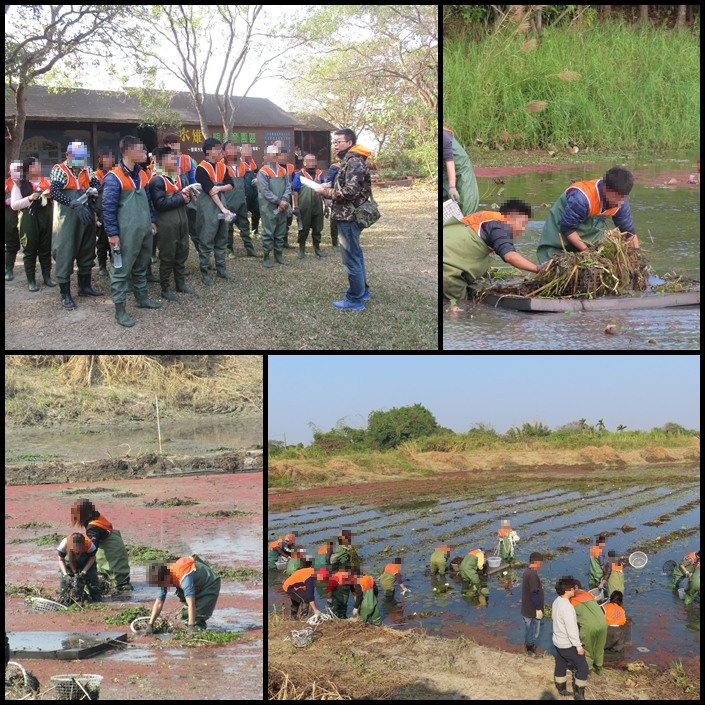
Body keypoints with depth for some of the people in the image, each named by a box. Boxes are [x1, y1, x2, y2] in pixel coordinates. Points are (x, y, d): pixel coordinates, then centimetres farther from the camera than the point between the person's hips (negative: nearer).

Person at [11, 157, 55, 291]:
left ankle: (47, 277, 21)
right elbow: (14, 205, -6)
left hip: (46, 218, 3)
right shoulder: (20, 184, 0)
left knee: (46, 248, 10)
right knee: (30, 250, 2)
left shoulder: (46, 181, 10)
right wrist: (29, 199, -18)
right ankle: (31, 281, 7)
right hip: (29, 220, -3)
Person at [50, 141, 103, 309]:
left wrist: (93, 190, -16)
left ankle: (84, 286, 28)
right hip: (66, 220, -6)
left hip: (86, 218, 6)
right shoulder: (59, 170, -9)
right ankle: (65, 294, 0)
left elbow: (97, 185, 10)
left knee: (87, 251, 14)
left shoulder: (87, 170, 8)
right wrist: (75, 204, -33)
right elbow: (54, 193, -22)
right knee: (65, 253, -5)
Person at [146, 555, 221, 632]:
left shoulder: (184, 576, -41)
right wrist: (150, 625, -16)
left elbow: (191, 604, -45)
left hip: (210, 585, -8)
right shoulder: (164, 578, -15)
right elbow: (158, 603, -10)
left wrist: (191, 626, -46)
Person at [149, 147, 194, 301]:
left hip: (182, 221, 8)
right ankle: (165, 288, 8)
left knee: (182, 252, 16)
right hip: (167, 224, -8)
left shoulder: (176, 177, 11)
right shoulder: (157, 180, -16)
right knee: (167, 256, 0)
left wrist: (186, 197, -3)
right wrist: (180, 198, -20)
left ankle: (180, 283, 29)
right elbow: (160, 204, -23)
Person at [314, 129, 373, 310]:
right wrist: (330, 189, 4)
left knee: (351, 257, -6)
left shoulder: (353, 161, -17)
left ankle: (355, 300, -2)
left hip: (349, 216, -11)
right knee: (355, 254, 20)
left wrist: (325, 191, -14)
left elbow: (349, 191, -26)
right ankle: (361, 289, 32)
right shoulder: (351, 160, 15)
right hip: (351, 214, 11)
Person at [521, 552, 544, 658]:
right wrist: (538, 609, -21)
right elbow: (534, 593, -27)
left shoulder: (527, 572, 5)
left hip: (526, 608, 9)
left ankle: (528, 647, 39)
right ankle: (530, 650, 23)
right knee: (533, 632, 9)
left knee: (528, 630, 24)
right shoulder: (533, 575, -27)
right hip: (532, 610, -9)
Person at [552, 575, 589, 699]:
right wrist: (579, 646, -20)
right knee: (582, 667, 5)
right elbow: (572, 630, -28)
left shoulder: (556, 602, -2)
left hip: (558, 641, 9)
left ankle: (561, 689, 36)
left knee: (561, 665, 22)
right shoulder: (567, 607, -31)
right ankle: (579, 694, 12)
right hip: (568, 644, -9)